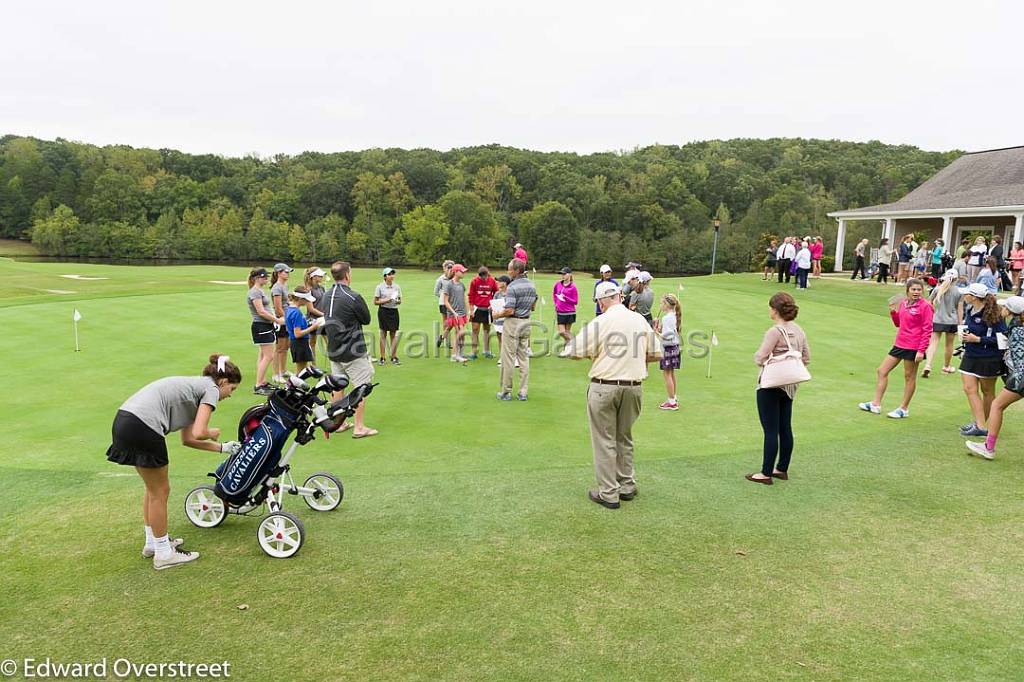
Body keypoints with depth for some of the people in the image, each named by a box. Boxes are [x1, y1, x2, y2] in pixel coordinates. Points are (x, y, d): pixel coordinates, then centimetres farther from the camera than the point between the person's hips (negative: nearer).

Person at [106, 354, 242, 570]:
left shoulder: (194, 386, 26)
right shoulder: (211, 389, 0)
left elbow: (187, 439, 27)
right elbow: (198, 433, -12)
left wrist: (223, 447, 33)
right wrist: (213, 433, 10)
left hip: (123, 421, 9)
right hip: (142, 428, -9)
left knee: (153, 488, 24)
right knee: (159, 492, 6)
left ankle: (153, 543, 39)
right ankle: (163, 554, 19)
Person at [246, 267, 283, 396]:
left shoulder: (260, 290, 16)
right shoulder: (254, 292, -15)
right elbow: (261, 312, -20)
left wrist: (275, 319, 10)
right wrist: (277, 320, -16)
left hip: (267, 326, 10)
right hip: (261, 327, -10)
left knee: (263, 355, 14)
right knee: (269, 356, -10)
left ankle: (263, 382, 20)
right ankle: (258, 386, -8)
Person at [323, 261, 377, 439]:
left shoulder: (327, 296, 4)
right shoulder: (353, 297, -18)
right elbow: (366, 319, -5)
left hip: (333, 351, 7)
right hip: (353, 352, -7)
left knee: (338, 387, 15)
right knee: (360, 388, 1)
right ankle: (359, 427, 4)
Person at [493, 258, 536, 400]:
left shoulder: (512, 287, -17)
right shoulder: (532, 285, 7)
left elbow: (509, 311, -21)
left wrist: (497, 315, -5)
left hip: (513, 323, -7)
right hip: (526, 322, 7)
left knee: (508, 358, 1)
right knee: (524, 357, 10)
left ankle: (506, 392, 7)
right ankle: (523, 392, 12)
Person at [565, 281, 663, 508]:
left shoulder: (600, 322, -12)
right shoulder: (640, 320, 1)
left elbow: (572, 352, -10)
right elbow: (656, 353, 7)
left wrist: (592, 352, 10)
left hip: (604, 387, -4)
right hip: (634, 387, 5)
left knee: (605, 441, 6)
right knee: (625, 438, 20)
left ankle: (608, 494, 11)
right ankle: (627, 487, 28)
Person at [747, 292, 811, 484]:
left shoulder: (774, 332, -19)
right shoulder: (799, 331, 6)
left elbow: (760, 358, -20)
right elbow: (806, 358, 12)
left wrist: (757, 356, 1)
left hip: (770, 386, -8)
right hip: (790, 386, 8)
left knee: (771, 430, -2)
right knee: (785, 428, 14)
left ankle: (766, 474, 5)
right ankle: (782, 469, 25)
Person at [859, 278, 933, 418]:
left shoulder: (925, 306, -11)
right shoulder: (903, 303, 8)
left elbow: (927, 330, -13)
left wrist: (921, 350, -18)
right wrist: (893, 312, 2)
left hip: (913, 347, -7)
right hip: (899, 344, 8)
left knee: (909, 376, 5)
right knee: (882, 371, 8)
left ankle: (904, 409, 16)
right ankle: (876, 404, 15)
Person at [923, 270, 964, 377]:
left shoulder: (937, 289, -3)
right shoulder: (959, 291, -4)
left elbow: (929, 302, 2)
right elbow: (960, 309, -3)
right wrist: (960, 324, 2)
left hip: (937, 320, 0)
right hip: (952, 321, 0)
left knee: (933, 343, -3)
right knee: (949, 345, 16)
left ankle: (928, 366, -21)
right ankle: (946, 367, 31)